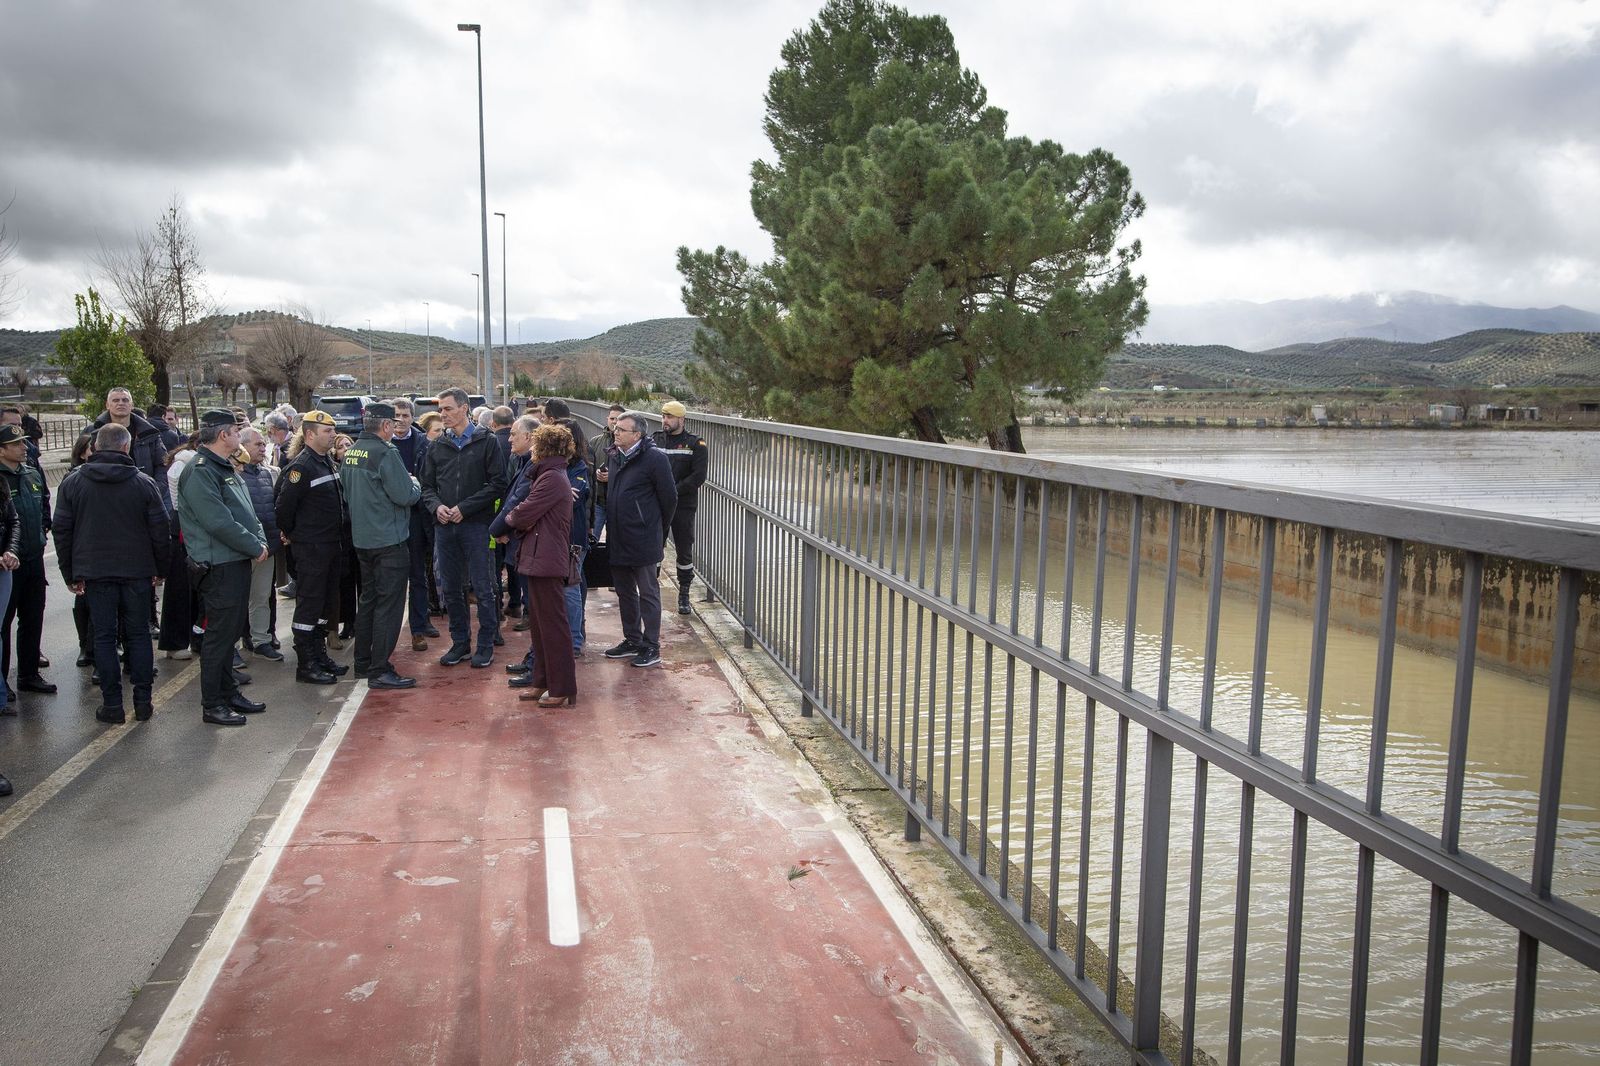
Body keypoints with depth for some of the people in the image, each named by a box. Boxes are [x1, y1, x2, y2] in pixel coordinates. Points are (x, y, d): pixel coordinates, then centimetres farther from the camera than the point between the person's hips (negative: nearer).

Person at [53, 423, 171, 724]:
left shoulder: (73, 482, 0)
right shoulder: (144, 483, -4)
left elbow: (61, 530, 2)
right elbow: (161, 530, -2)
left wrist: (71, 574, 9)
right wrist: (160, 570, 8)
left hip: (94, 572, 1)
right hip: (137, 571, 0)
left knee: (104, 637, 5)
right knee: (138, 634, 8)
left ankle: (112, 704, 6)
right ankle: (142, 702, 10)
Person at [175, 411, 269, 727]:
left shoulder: (225, 468, 16)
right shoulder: (200, 472, -16)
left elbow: (246, 512, 17)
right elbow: (220, 523, -23)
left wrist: (261, 540, 0)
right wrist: (256, 547, -15)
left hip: (237, 562, 10)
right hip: (219, 566, -10)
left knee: (231, 631, 17)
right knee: (219, 635, -3)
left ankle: (229, 693, 28)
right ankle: (212, 705, 6)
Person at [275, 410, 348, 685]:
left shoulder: (327, 461, 12)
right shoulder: (301, 466, -17)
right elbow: (285, 503, -18)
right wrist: (288, 533, -4)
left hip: (331, 544, 9)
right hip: (310, 547, -9)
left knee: (325, 602, 16)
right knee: (309, 603, -3)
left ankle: (319, 654, 26)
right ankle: (305, 664, 2)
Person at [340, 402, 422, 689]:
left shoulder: (351, 452, 8)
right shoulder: (385, 453, -18)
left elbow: (347, 491, 18)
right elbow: (405, 495, -21)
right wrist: (415, 485, 0)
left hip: (362, 538, 9)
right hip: (389, 541, -9)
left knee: (368, 599, 18)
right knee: (389, 604, -4)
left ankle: (363, 662, 27)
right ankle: (380, 671, -2)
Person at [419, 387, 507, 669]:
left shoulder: (486, 442, -2)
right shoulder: (437, 446, 11)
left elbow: (498, 483, -8)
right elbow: (427, 484, 14)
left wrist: (465, 508, -14)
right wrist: (436, 506, -8)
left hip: (476, 525, -4)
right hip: (444, 526, 5)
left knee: (482, 587, 0)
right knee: (450, 588, 10)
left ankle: (486, 644, 11)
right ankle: (460, 642, 22)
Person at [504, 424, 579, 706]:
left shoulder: (551, 478, -17)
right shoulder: (550, 475, 18)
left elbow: (522, 515, -17)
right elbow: (528, 514, 17)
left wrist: (510, 518, 3)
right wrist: (518, 519, -2)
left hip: (546, 560, -10)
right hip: (540, 558, 10)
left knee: (552, 624, -4)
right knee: (539, 624, 16)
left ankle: (562, 689, 3)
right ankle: (542, 682, 25)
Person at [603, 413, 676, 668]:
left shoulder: (654, 458, -13)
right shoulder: (616, 457, 11)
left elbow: (669, 499, -9)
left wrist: (658, 530, 0)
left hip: (643, 541, -8)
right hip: (618, 540, 8)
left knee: (648, 594, 2)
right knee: (625, 592, 16)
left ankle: (651, 646, 10)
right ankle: (632, 640, 28)